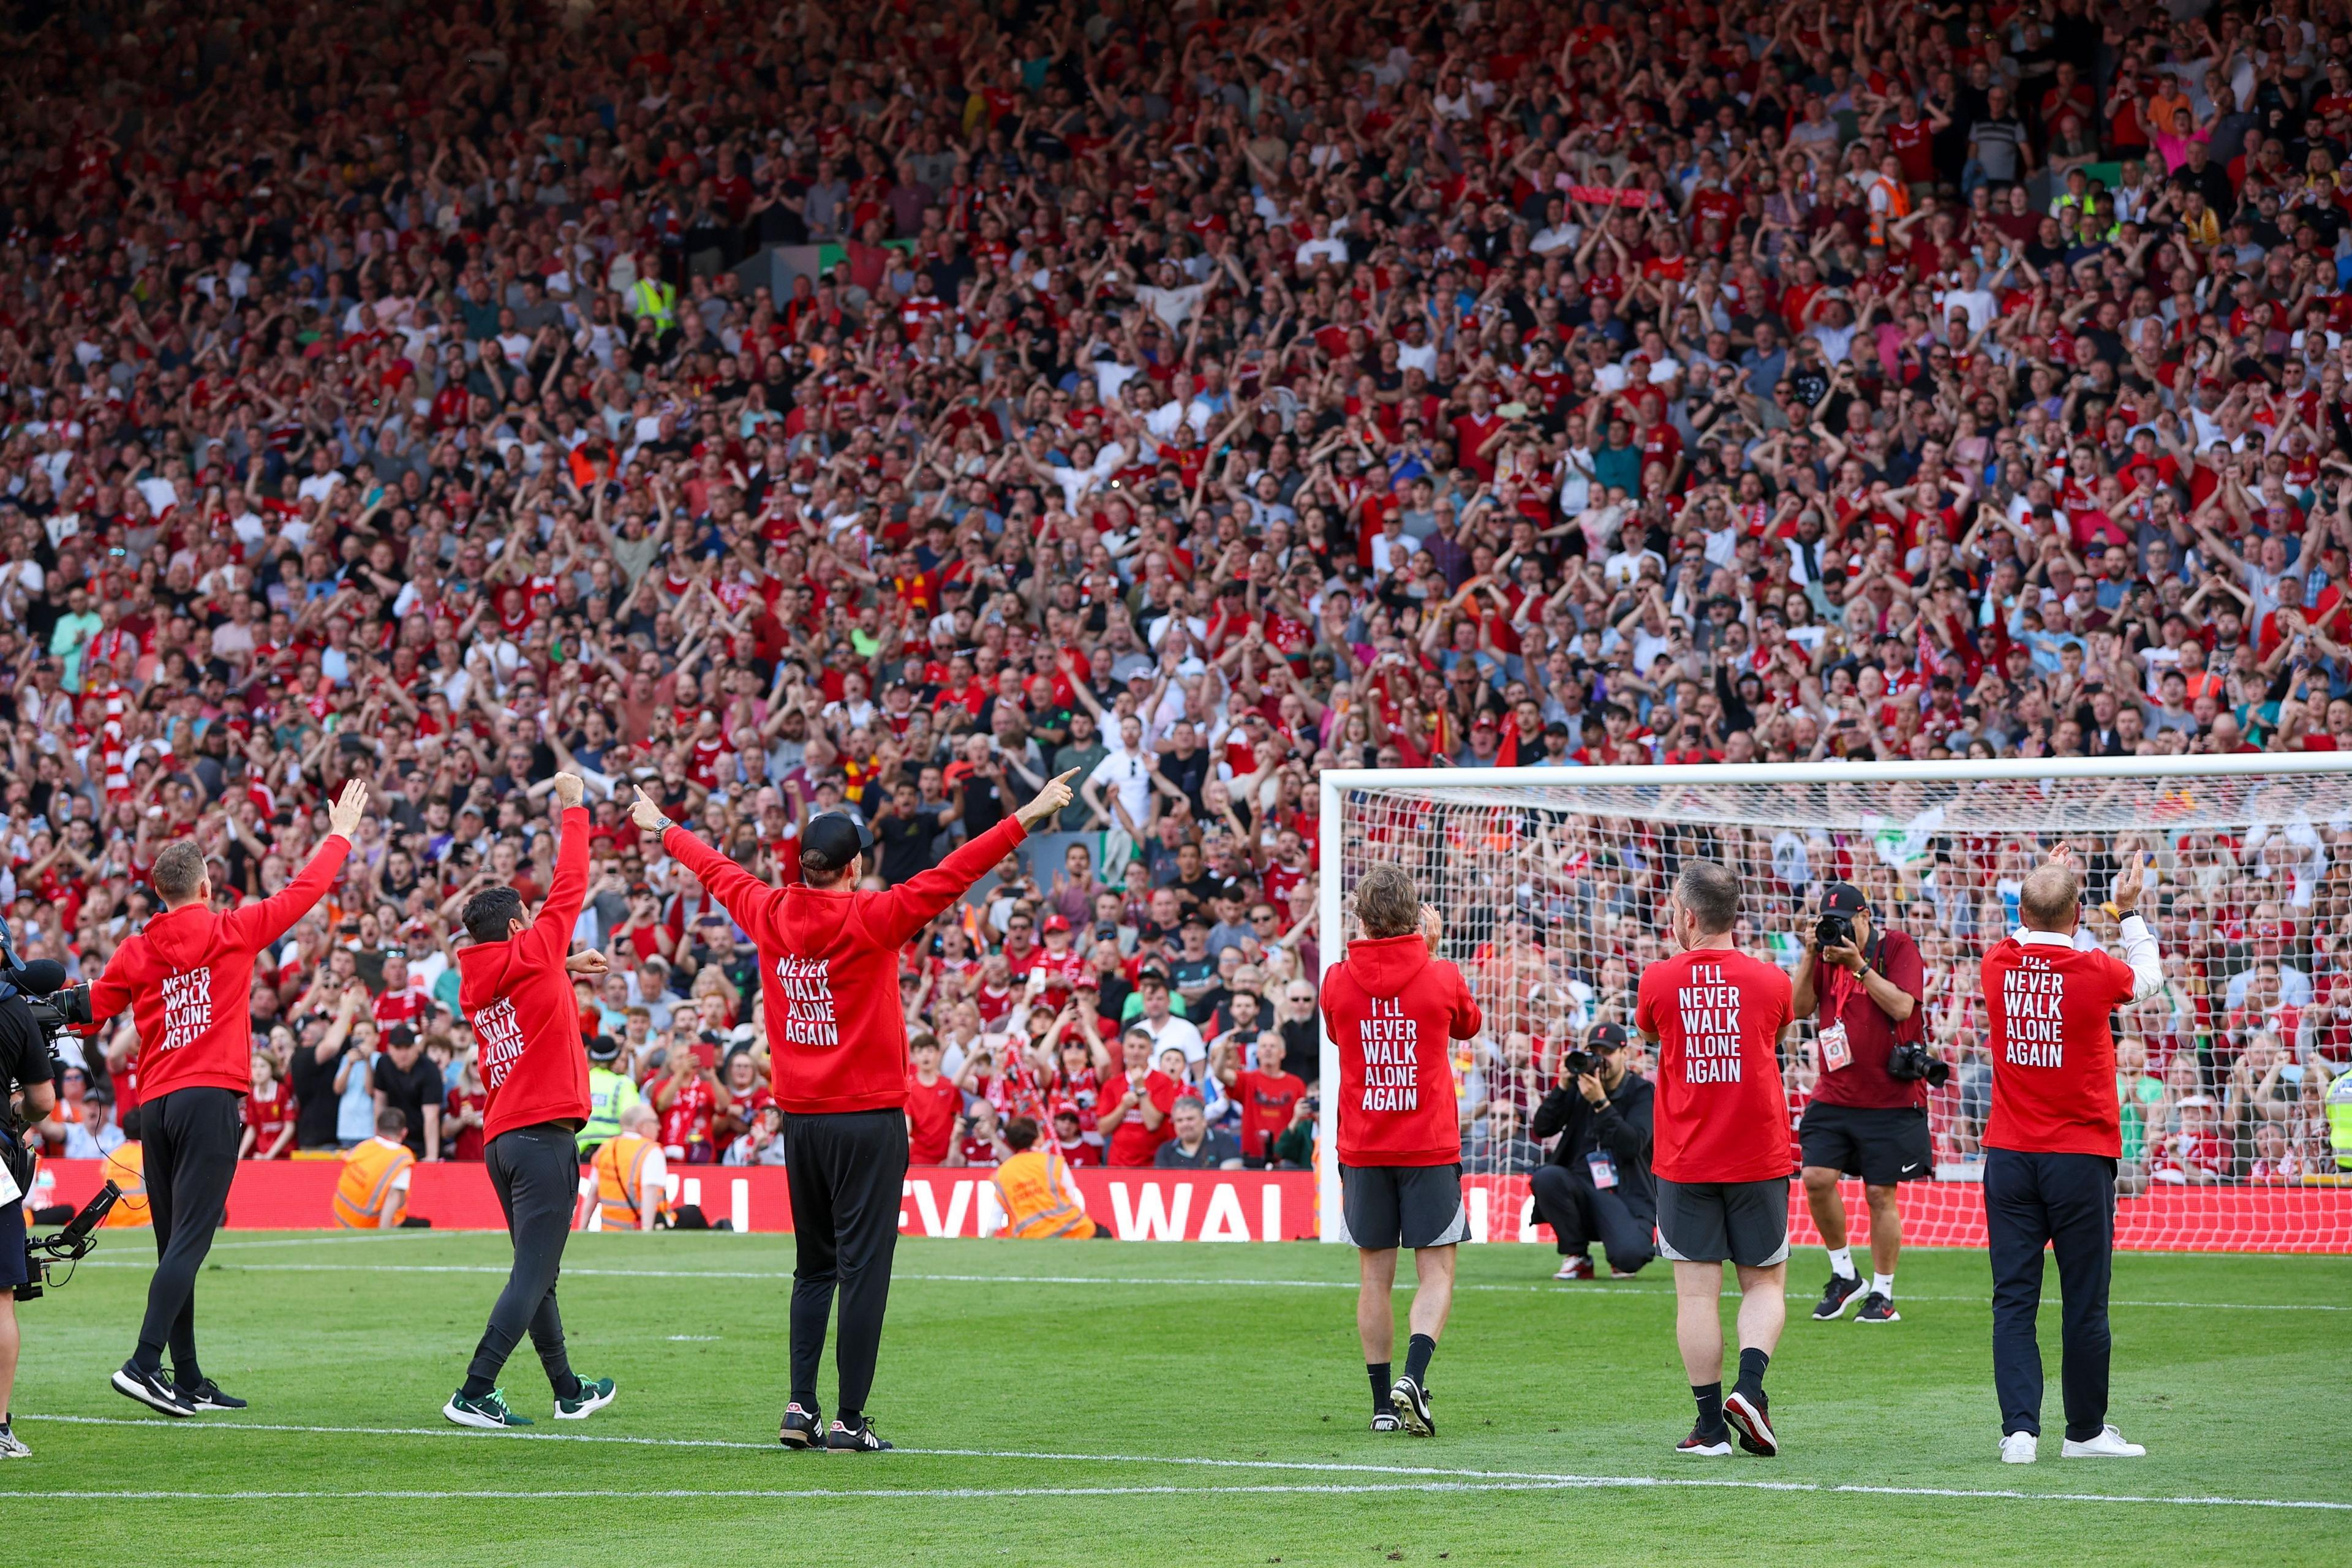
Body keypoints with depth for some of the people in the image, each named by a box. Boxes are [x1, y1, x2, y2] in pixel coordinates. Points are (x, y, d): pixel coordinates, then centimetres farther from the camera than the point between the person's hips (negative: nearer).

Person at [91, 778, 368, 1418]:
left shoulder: (137, 951, 8)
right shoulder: (231, 932, 2)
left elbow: (93, 1009, 8)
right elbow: (303, 892, 11)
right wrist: (341, 835, 25)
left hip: (154, 1104, 5)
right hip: (211, 1098, -5)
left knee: (175, 1245, 8)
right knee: (189, 1240, -10)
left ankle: (188, 1380, 11)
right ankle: (144, 1364, -23)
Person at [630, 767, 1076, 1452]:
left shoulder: (770, 914, 2)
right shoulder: (870, 920, -12)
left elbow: (718, 871, 20)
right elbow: (951, 876, -19)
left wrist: (664, 831, 37)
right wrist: (1025, 819, -22)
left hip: (798, 1120, 6)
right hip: (869, 1119, -6)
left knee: (813, 1269, 15)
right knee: (863, 1268, -4)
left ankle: (800, 1408, 10)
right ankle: (848, 1420, -6)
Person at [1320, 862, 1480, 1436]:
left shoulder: (1338, 981, -3)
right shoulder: (1441, 978, -7)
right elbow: (1468, 1024, 15)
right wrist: (1430, 954, 20)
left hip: (1362, 1150, 2)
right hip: (1430, 1147, -2)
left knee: (1374, 1277, 8)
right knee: (1436, 1273, 2)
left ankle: (1383, 1403, 9)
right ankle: (1413, 1376, -19)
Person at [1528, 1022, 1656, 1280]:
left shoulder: (1641, 1091, 0)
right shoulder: (1580, 1086, 10)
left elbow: (1633, 1145, -16)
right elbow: (1542, 1128, 1)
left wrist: (1600, 1102, -23)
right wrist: (1563, 1087, -10)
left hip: (1626, 1194, -4)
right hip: (1583, 1188, 4)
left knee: (1628, 1257, -32)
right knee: (1545, 1178, -30)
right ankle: (1577, 1257, -8)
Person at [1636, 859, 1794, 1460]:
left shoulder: (1659, 981, -4)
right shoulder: (1770, 982, -1)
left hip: (1684, 1164, -1)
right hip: (1758, 1158, 1)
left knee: (1697, 1292, 2)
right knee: (1764, 1283, 10)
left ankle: (1711, 1423, 1)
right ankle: (1749, 1387, -12)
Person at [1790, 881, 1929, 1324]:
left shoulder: (1898, 947, -5)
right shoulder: (1827, 950, 10)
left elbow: (1902, 1006, -16)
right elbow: (1800, 1007, 4)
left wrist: (1859, 966, -19)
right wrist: (1810, 956, -7)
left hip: (1890, 1098, -4)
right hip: (1834, 1096, 4)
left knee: (1881, 1194, 0)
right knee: (1817, 1178, -9)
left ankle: (1882, 1295, 11)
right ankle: (1844, 1275, 10)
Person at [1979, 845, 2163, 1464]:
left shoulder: (1997, 966, -1)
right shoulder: (2093, 972, -11)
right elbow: (2149, 976, 12)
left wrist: (2045, 884, 34)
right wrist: (2129, 911, 24)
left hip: (2008, 1157, 3)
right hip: (2081, 1157, -3)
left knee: (2014, 1300, 2)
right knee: (2084, 1303, 6)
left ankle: (2020, 1429, -6)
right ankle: (2085, 1431, 14)